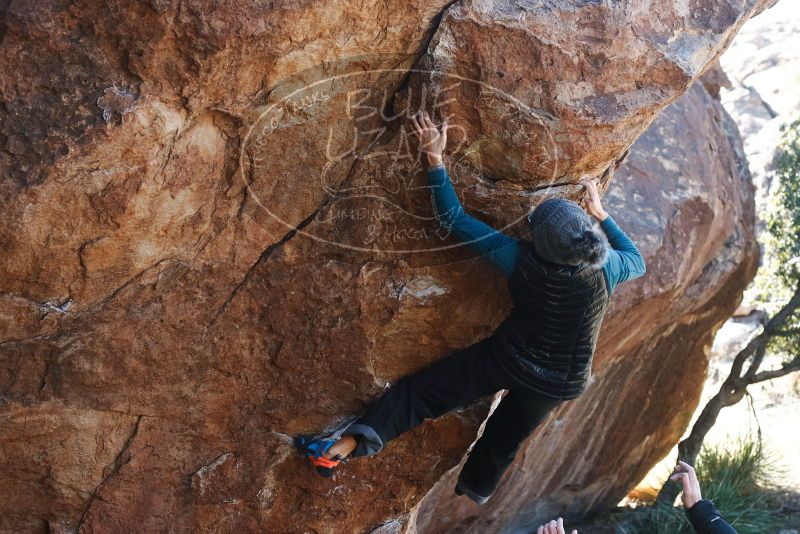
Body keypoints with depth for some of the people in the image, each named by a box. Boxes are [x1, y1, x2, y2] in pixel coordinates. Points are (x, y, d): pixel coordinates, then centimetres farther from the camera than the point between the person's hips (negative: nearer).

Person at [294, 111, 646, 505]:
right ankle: (475, 489, 52)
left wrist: (435, 159, -22)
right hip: (558, 384, 3)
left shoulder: (522, 261, -28)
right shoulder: (604, 270, -22)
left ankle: (346, 445, -15)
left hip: (508, 360, -3)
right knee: (504, 438, 27)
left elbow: (455, 221, -24)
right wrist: (601, 213, 7)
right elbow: (637, 260, 5)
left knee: (422, 390, 1)